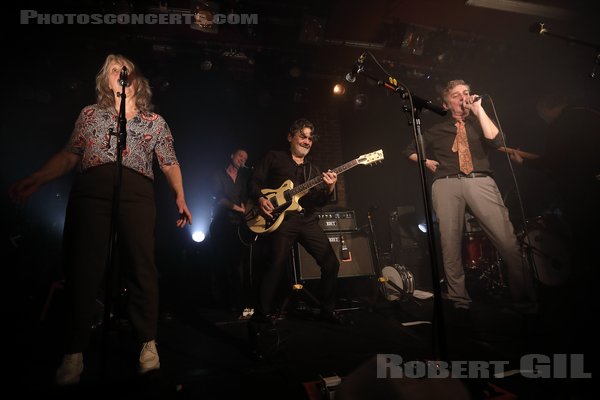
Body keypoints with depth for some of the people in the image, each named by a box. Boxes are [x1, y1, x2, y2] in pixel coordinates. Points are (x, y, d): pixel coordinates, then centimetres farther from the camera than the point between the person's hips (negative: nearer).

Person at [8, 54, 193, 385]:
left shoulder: (155, 121, 19)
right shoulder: (90, 114, 22)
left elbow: (170, 165, 13)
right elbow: (69, 156, 16)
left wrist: (180, 198, 1)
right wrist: (34, 180, 4)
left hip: (136, 193, -1)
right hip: (89, 191, 2)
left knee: (140, 266, -6)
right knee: (82, 268, -2)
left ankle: (148, 344, 6)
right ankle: (74, 352, 10)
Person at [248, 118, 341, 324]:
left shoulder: (313, 168, 21)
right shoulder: (274, 157, 10)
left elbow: (319, 202, 12)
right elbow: (254, 182, 6)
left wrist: (329, 189, -9)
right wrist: (260, 199, -13)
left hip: (308, 220, 5)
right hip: (282, 218, -5)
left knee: (331, 263, 2)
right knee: (277, 265, -16)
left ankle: (327, 309, 21)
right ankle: (263, 313, 5)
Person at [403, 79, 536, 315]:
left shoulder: (478, 123, 24)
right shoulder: (437, 130, 23)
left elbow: (495, 141, 2)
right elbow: (409, 151, 30)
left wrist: (479, 109, 5)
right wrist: (426, 161, 13)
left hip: (480, 181, 0)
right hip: (446, 184, 0)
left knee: (508, 240, -13)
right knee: (450, 243, -9)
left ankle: (525, 300, -2)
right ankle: (459, 302, 1)